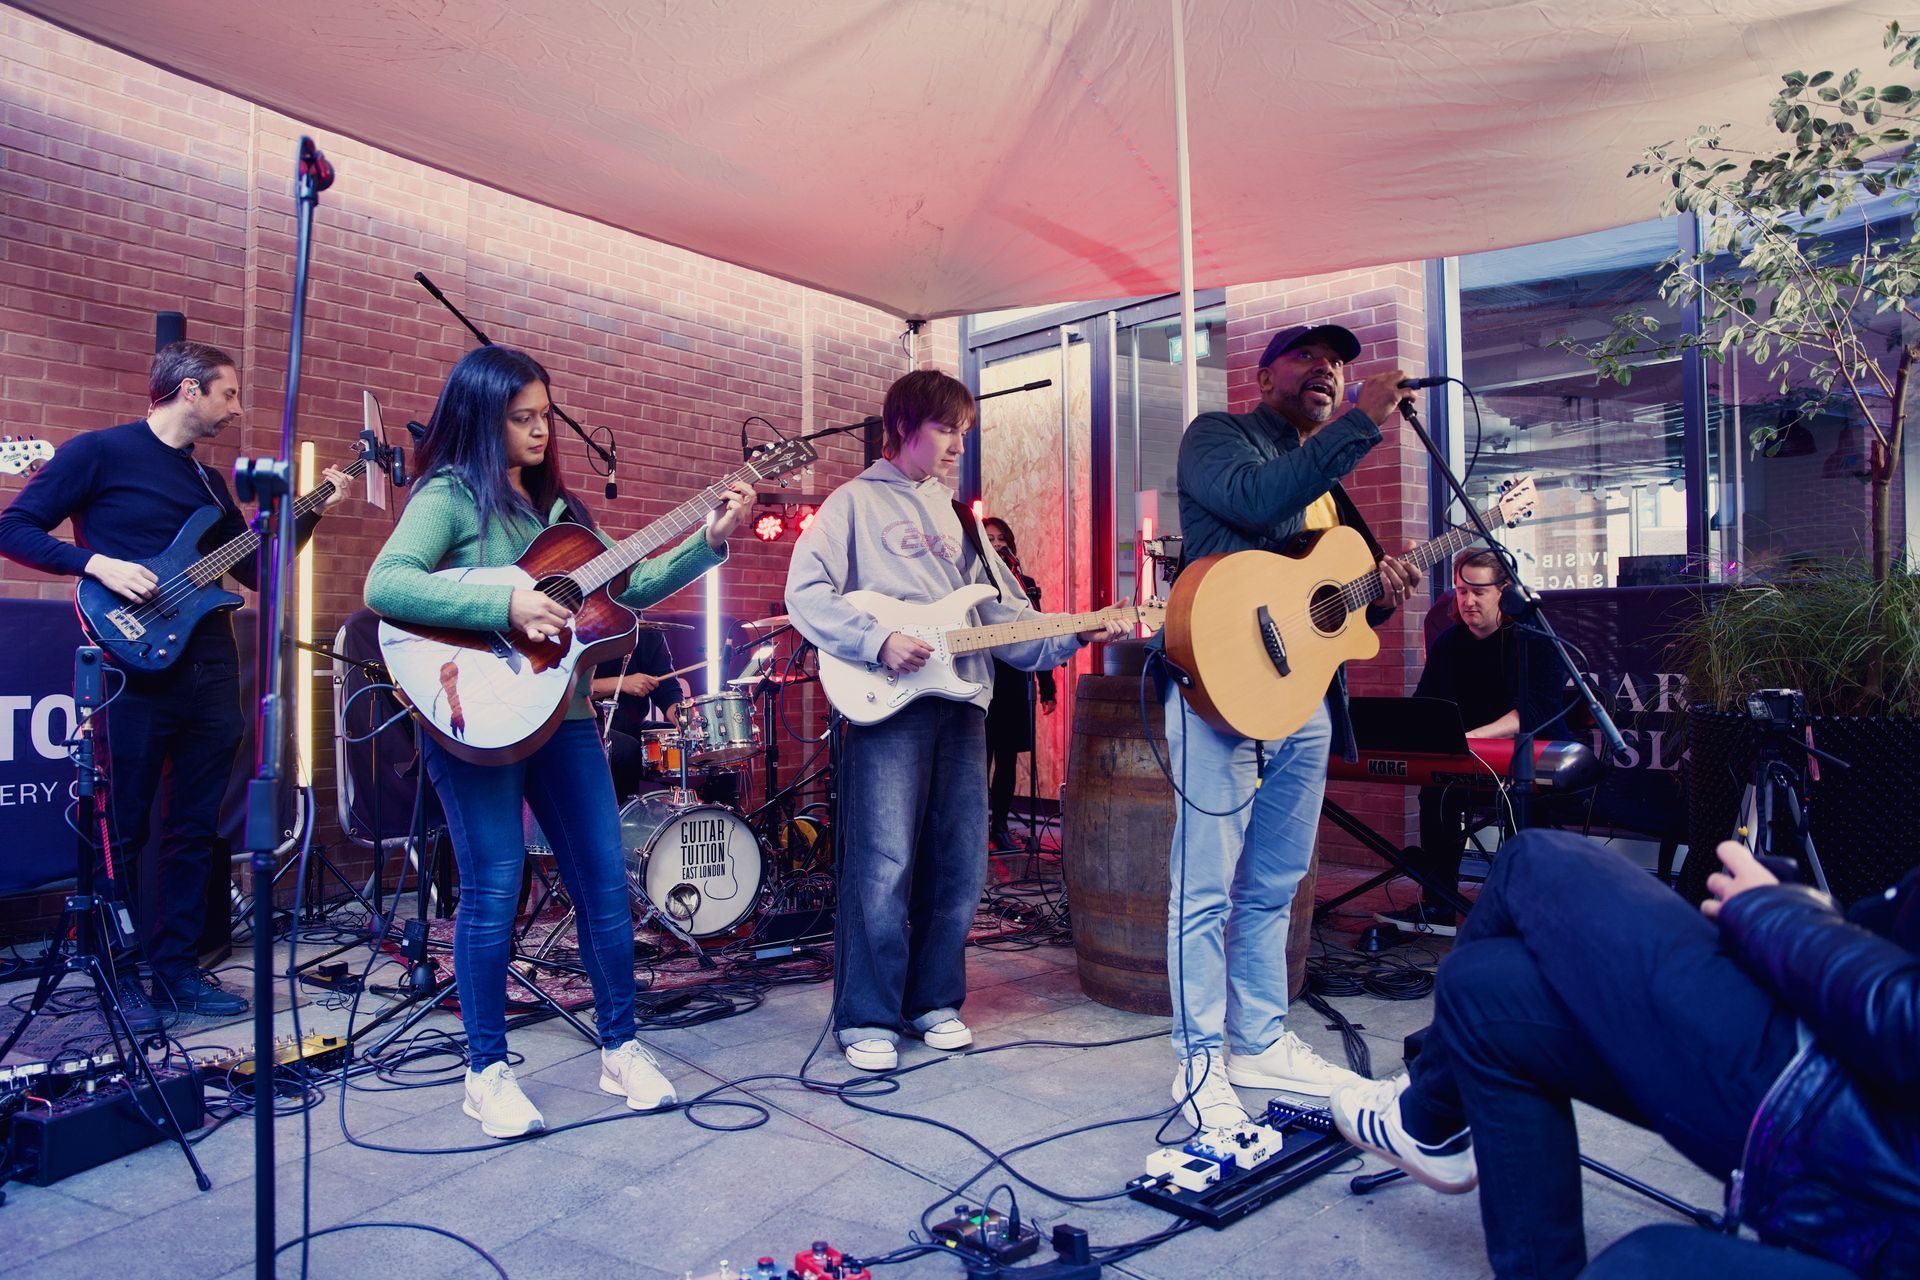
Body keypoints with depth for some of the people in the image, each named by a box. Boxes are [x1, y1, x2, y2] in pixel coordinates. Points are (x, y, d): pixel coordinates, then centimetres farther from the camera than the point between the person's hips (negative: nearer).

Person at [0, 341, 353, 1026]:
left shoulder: (210, 481, 18)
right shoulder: (98, 451, -2)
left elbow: (256, 570, 18)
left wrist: (313, 511, 11)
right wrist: (96, 563, -17)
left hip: (210, 672, 7)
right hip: (134, 668, -6)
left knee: (193, 828, 10)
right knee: (121, 829, 2)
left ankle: (176, 968, 20)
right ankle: (119, 980, 14)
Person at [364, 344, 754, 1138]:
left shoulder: (556, 505, 16)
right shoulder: (450, 494, -3)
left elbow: (630, 588, 13)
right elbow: (384, 585, -19)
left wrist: (711, 541, 3)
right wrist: (507, 607, -26)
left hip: (560, 710, 6)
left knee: (605, 883, 6)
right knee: (493, 890, -2)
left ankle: (620, 1049, 20)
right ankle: (488, 1072, 15)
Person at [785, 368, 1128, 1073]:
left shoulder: (957, 517, 23)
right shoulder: (857, 501, 4)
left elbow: (1006, 613, 17)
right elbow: (805, 593, -6)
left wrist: (1070, 636, 2)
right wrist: (878, 639, -17)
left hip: (961, 700, 6)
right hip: (886, 701, -6)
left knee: (958, 867, 8)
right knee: (883, 868, -6)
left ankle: (933, 1001, 23)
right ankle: (867, 1018, 8)